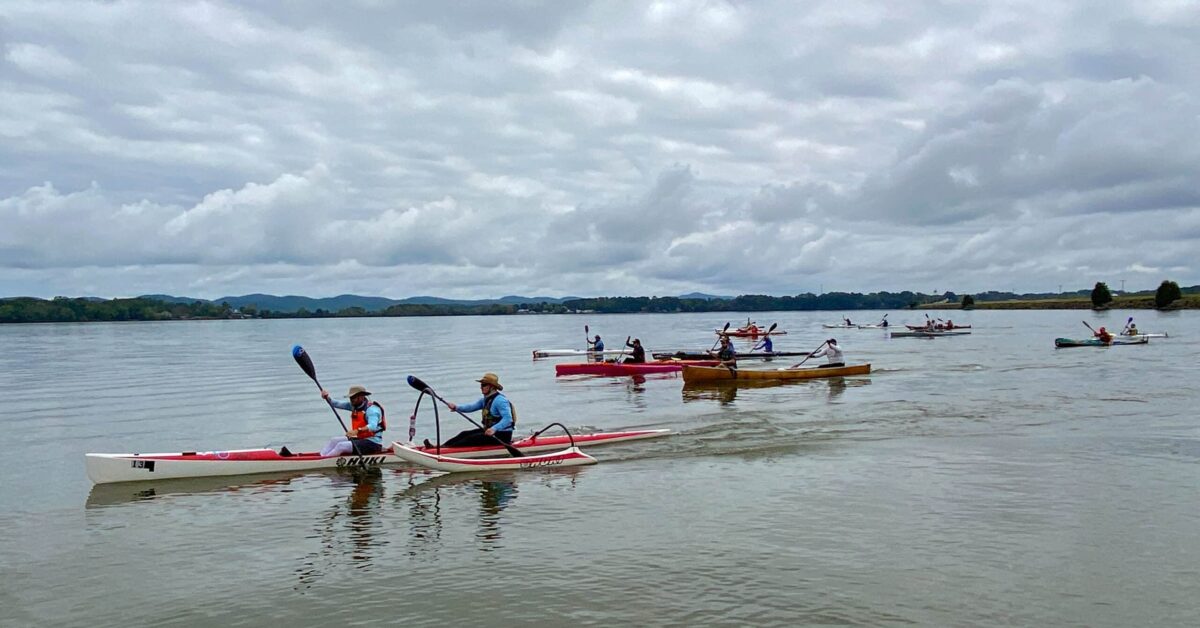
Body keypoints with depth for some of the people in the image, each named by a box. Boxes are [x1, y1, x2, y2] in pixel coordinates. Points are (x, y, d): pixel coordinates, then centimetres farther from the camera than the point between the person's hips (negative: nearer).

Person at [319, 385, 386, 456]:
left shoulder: (372, 409, -19)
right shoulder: (354, 405, 8)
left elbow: (372, 426, -35)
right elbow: (337, 403, 6)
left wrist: (357, 431, -49)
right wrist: (327, 398, -13)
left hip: (372, 443, -9)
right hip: (361, 439, 9)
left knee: (341, 446, -21)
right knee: (333, 441, 6)